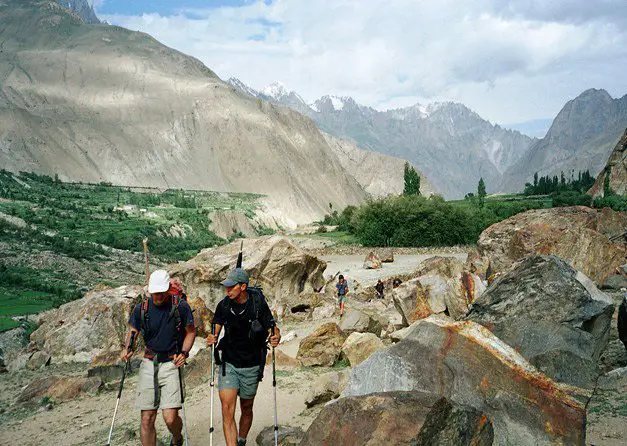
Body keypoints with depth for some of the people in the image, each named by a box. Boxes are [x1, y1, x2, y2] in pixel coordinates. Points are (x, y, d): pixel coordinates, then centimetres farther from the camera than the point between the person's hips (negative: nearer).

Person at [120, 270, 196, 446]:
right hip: (149, 364, 3)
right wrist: (128, 348, -2)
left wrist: (184, 352, -9)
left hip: (171, 364, -3)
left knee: (170, 418, -10)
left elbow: (191, 332, 6)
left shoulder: (181, 306, -5)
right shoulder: (141, 309, 2)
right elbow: (133, 330, 17)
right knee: (147, 419, 1)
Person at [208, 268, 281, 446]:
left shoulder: (258, 305, -13)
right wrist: (212, 338, -14)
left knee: (246, 409, 15)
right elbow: (217, 327, 7)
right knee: (227, 410, -12)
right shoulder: (224, 305, -6)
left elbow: (273, 328, -5)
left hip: (251, 366, -1)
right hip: (228, 364, 1)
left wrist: (276, 337, -27)